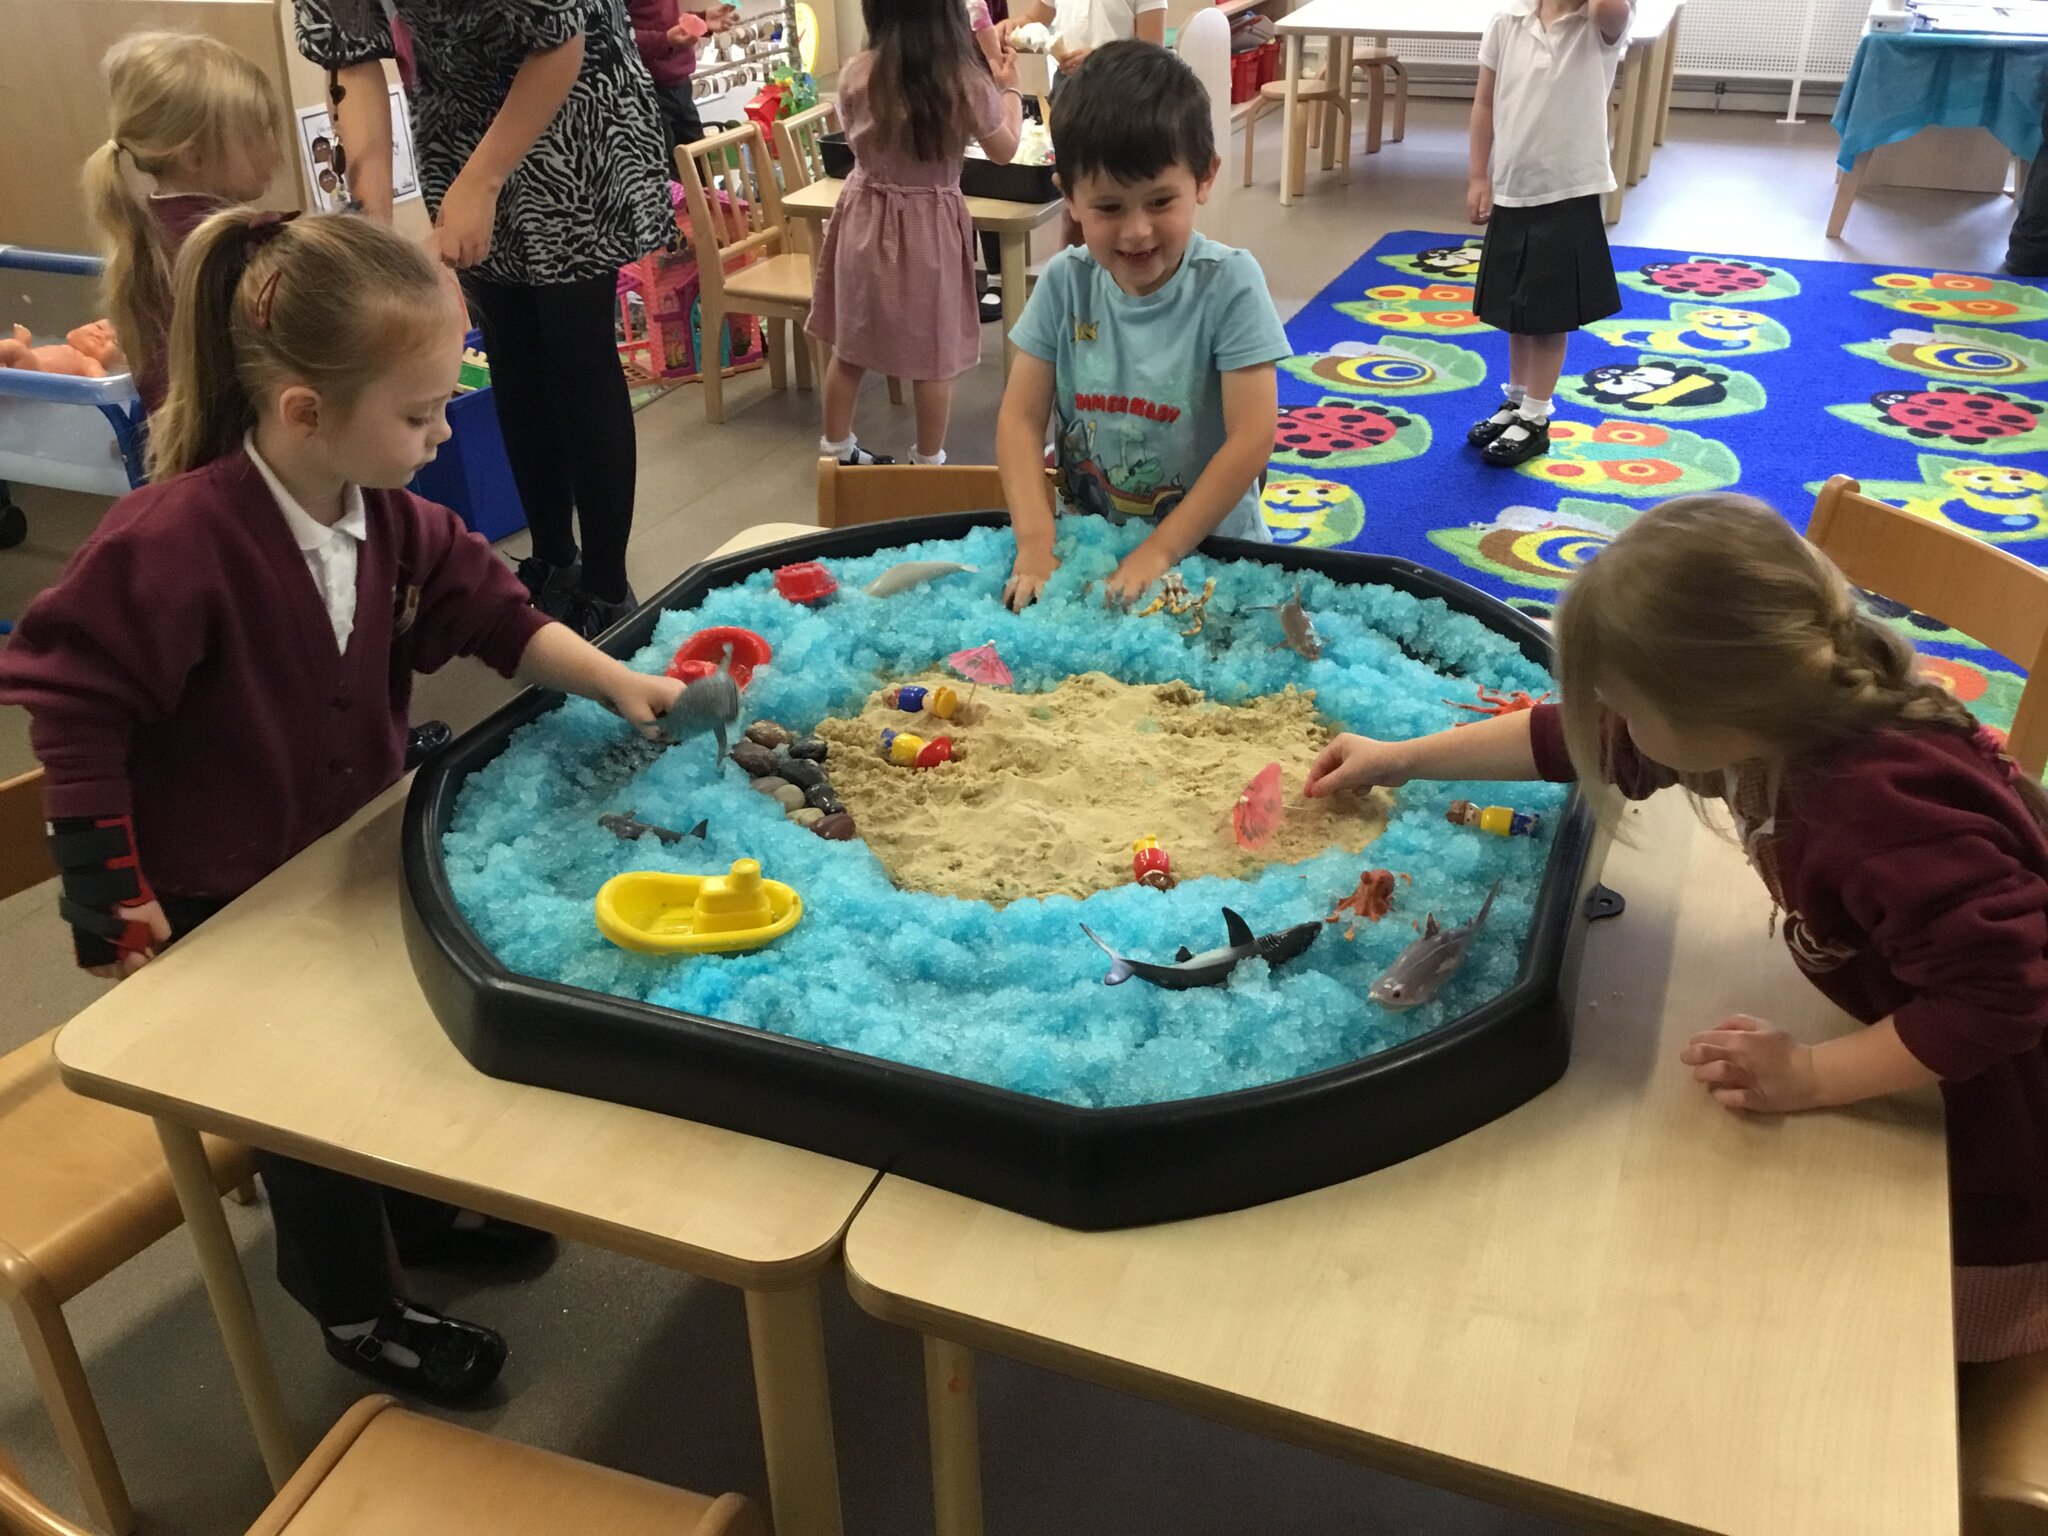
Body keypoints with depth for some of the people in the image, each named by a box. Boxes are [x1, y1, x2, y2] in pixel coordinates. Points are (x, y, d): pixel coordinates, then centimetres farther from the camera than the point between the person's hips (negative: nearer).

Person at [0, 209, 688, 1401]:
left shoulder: (391, 518, -10)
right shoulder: (171, 544, -32)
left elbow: (494, 611, 1)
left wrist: (619, 683, -10)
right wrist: (113, 898, -21)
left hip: (353, 856, 7)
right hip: (221, 905, -7)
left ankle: (426, 1214, 52)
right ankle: (359, 1312, 33)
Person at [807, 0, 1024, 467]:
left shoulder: (855, 75, -9)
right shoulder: (968, 81, -14)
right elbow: (1004, 151, 3)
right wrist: (1009, 88, 19)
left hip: (865, 219, 3)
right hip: (930, 227, -2)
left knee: (851, 345, 16)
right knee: (932, 354, 10)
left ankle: (836, 450, 29)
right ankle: (928, 462, 21)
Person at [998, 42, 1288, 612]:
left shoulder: (1228, 283, -11)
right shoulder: (1064, 282, -2)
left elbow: (1253, 437, -15)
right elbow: (1021, 419, -3)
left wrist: (1158, 553, -19)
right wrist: (1036, 545, -18)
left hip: (1205, 547, 0)